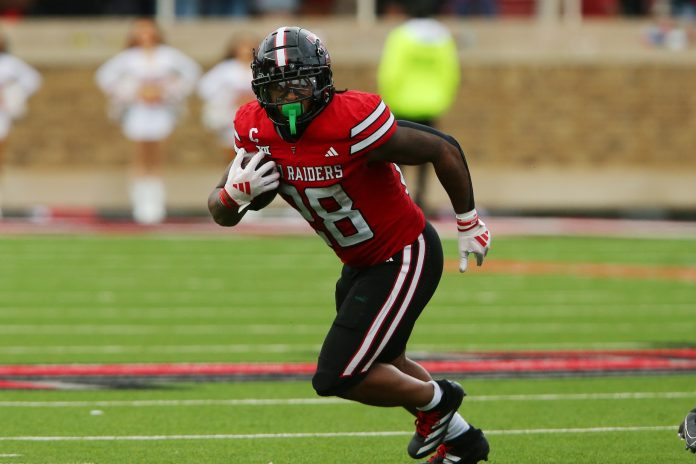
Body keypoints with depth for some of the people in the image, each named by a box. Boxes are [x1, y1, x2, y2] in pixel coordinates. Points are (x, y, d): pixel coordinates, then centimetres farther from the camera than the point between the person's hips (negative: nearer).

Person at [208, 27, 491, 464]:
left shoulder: (352, 123, -31)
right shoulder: (258, 132, -11)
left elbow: (445, 149, -19)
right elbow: (222, 213, -3)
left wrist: (469, 223, -7)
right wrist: (235, 193, -28)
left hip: (405, 259, -8)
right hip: (361, 263, 8)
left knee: (337, 377, -12)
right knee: (381, 363, 27)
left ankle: (434, 401, 15)